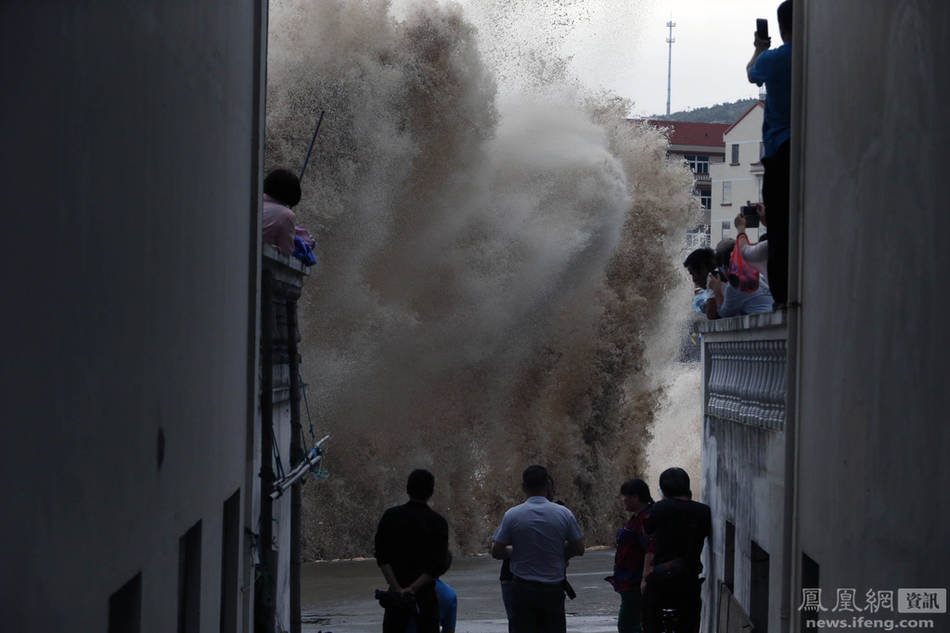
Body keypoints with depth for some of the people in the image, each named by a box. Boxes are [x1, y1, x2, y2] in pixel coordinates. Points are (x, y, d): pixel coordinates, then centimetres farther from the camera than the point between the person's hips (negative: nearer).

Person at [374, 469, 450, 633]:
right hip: (425, 593, -2)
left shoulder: (390, 517, -1)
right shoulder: (438, 522, -5)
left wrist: (397, 587, -12)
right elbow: (438, 565, -12)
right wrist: (413, 588, -16)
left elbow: (382, 558, -8)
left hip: (396, 591, 2)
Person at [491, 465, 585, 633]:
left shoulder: (512, 515, -8)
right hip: (554, 589, 1)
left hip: (523, 589, -1)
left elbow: (496, 551, -4)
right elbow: (579, 549, 1)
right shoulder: (563, 513, -5)